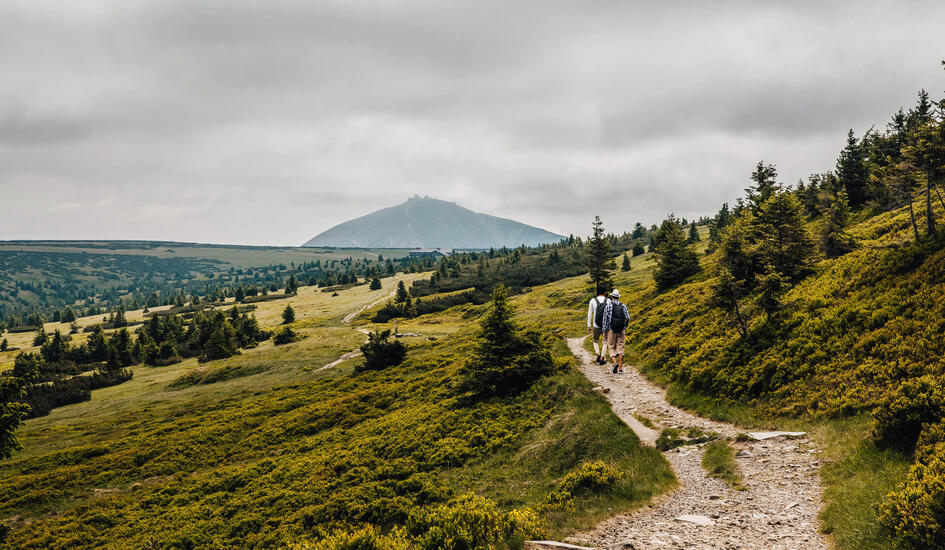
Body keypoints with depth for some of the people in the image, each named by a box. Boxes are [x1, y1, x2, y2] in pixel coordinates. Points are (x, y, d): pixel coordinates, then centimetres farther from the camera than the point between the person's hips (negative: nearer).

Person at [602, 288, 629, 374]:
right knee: (620, 348, 6)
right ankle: (620, 368, 1)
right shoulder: (623, 306, 4)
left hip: (611, 330, -2)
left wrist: (604, 331, 1)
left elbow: (605, 318, -5)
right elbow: (628, 318, -1)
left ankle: (615, 362, -16)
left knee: (612, 348, 9)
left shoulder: (608, 306, -3)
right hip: (622, 330, 2)